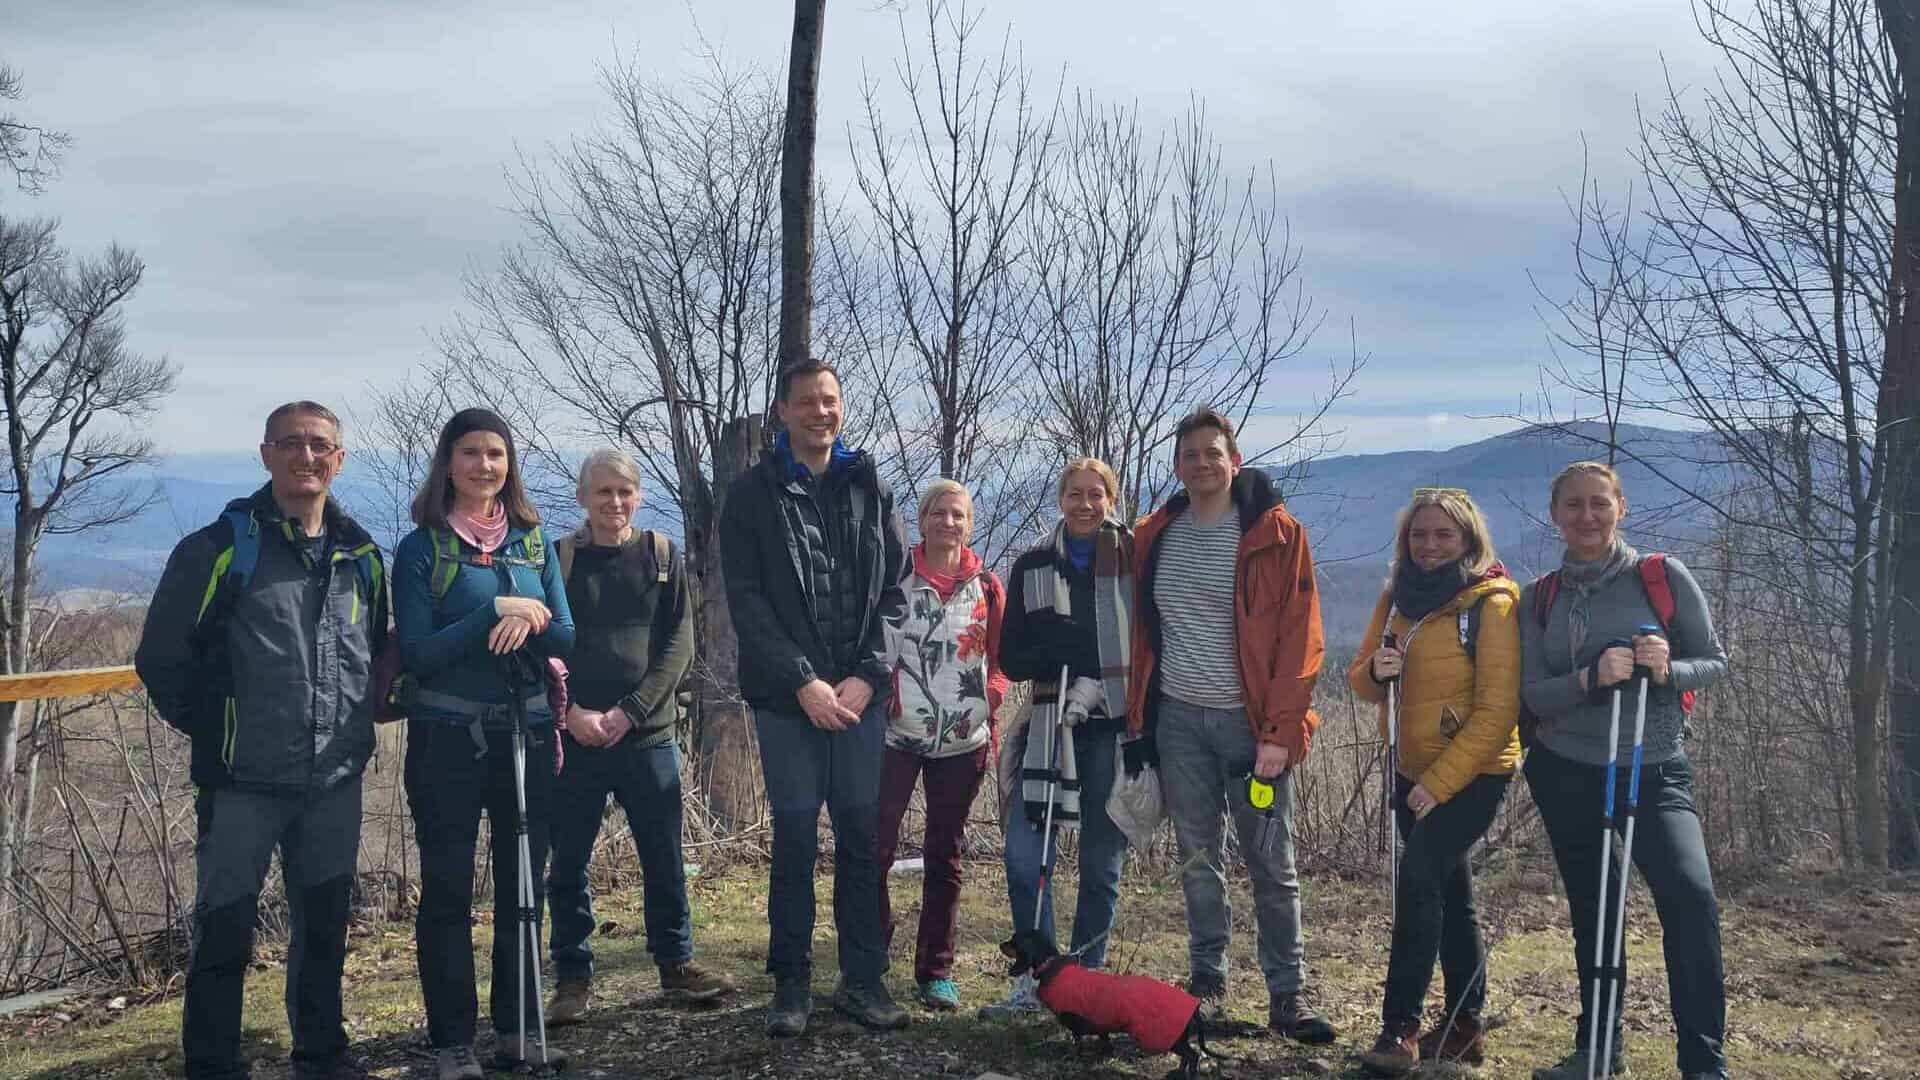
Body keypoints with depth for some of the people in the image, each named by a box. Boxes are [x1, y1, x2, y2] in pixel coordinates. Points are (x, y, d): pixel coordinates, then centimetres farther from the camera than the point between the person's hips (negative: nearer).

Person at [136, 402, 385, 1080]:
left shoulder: (362, 556, 8)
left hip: (336, 782, 4)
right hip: (243, 783, -4)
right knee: (224, 935, 2)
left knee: (324, 929, 15)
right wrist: (210, 730, -1)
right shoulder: (222, 547, -5)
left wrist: (357, 725, 11)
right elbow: (160, 657, -2)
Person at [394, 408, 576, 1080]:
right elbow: (418, 655, -11)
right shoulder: (421, 548, -4)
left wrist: (531, 621, -17)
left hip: (527, 733, 4)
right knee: (448, 891, 4)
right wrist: (498, 612, -19)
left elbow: (565, 638, 4)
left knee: (522, 885, 11)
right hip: (448, 739, -4)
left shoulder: (533, 542, 7)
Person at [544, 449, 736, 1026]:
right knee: (568, 864, 5)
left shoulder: (663, 557, 6)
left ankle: (676, 962, 22)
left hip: (649, 734, 1)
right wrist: (572, 713, -13)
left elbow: (679, 643, -1)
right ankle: (573, 976, 18)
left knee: (664, 858, 8)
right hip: (575, 736, 0)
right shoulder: (558, 558, 4)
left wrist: (628, 712, -10)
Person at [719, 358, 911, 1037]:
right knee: (795, 838, 3)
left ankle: (862, 979, 16)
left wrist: (868, 676, -6)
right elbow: (746, 599, -5)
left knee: (863, 836, 5)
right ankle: (791, 982, 15)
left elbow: (894, 591, 6)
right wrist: (804, 682, -12)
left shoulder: (870, 488, 9)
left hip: (860, 695, 2)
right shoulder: (753, 492, 2)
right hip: (787, 698, -2)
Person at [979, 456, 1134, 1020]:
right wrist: (1069, 643, -13)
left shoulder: (1135, 558, 2)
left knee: (1101, 863, 6)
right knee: (1025, 854, -6)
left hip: (1115, 726, -2)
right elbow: (1012, 657, 4)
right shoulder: (1032, 567, 8)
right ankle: (1036, 980, 8)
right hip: (1053, 726, 2)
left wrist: (1095, 681, -13)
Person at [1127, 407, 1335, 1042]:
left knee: (1272, 865, 3)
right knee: (1197, 860, 10)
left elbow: (1300, 638, -8)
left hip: (1252, 723, -3)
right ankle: (1207, 983, 22)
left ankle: (1287, 995, 12)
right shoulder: (1153, 537, 7)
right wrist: (1137, 715, 6)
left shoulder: (1276, 534, -5)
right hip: (1179, 720, 3)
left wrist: (1280, 732, -15)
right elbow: (1139, 633, 13)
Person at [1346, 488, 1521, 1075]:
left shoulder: (1492, 603, -13)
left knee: (1418, 878, -19)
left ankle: (1400, 1028, -13)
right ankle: (1464, 1026, 25)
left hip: (1473, 774, -7)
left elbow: (1497, 709, -17)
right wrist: (1375, 671, -15)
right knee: (1449, 894, 14)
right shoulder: (1398, 597, 6)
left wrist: (1439, 782, -20)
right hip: (1412, 771, 7)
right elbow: (1362, 681, 10)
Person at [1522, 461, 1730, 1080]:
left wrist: (1667, 670, -22)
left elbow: (1714, 663, 0)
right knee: (1591, 910, 11)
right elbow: (1533, 696, -3)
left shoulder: (1664, 576, -4)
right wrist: (1592, 678, -23)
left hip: (1653, 771, -2)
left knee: (1689, 893, -23)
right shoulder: (1539, 599, 2)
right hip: (1564, 774, 3)